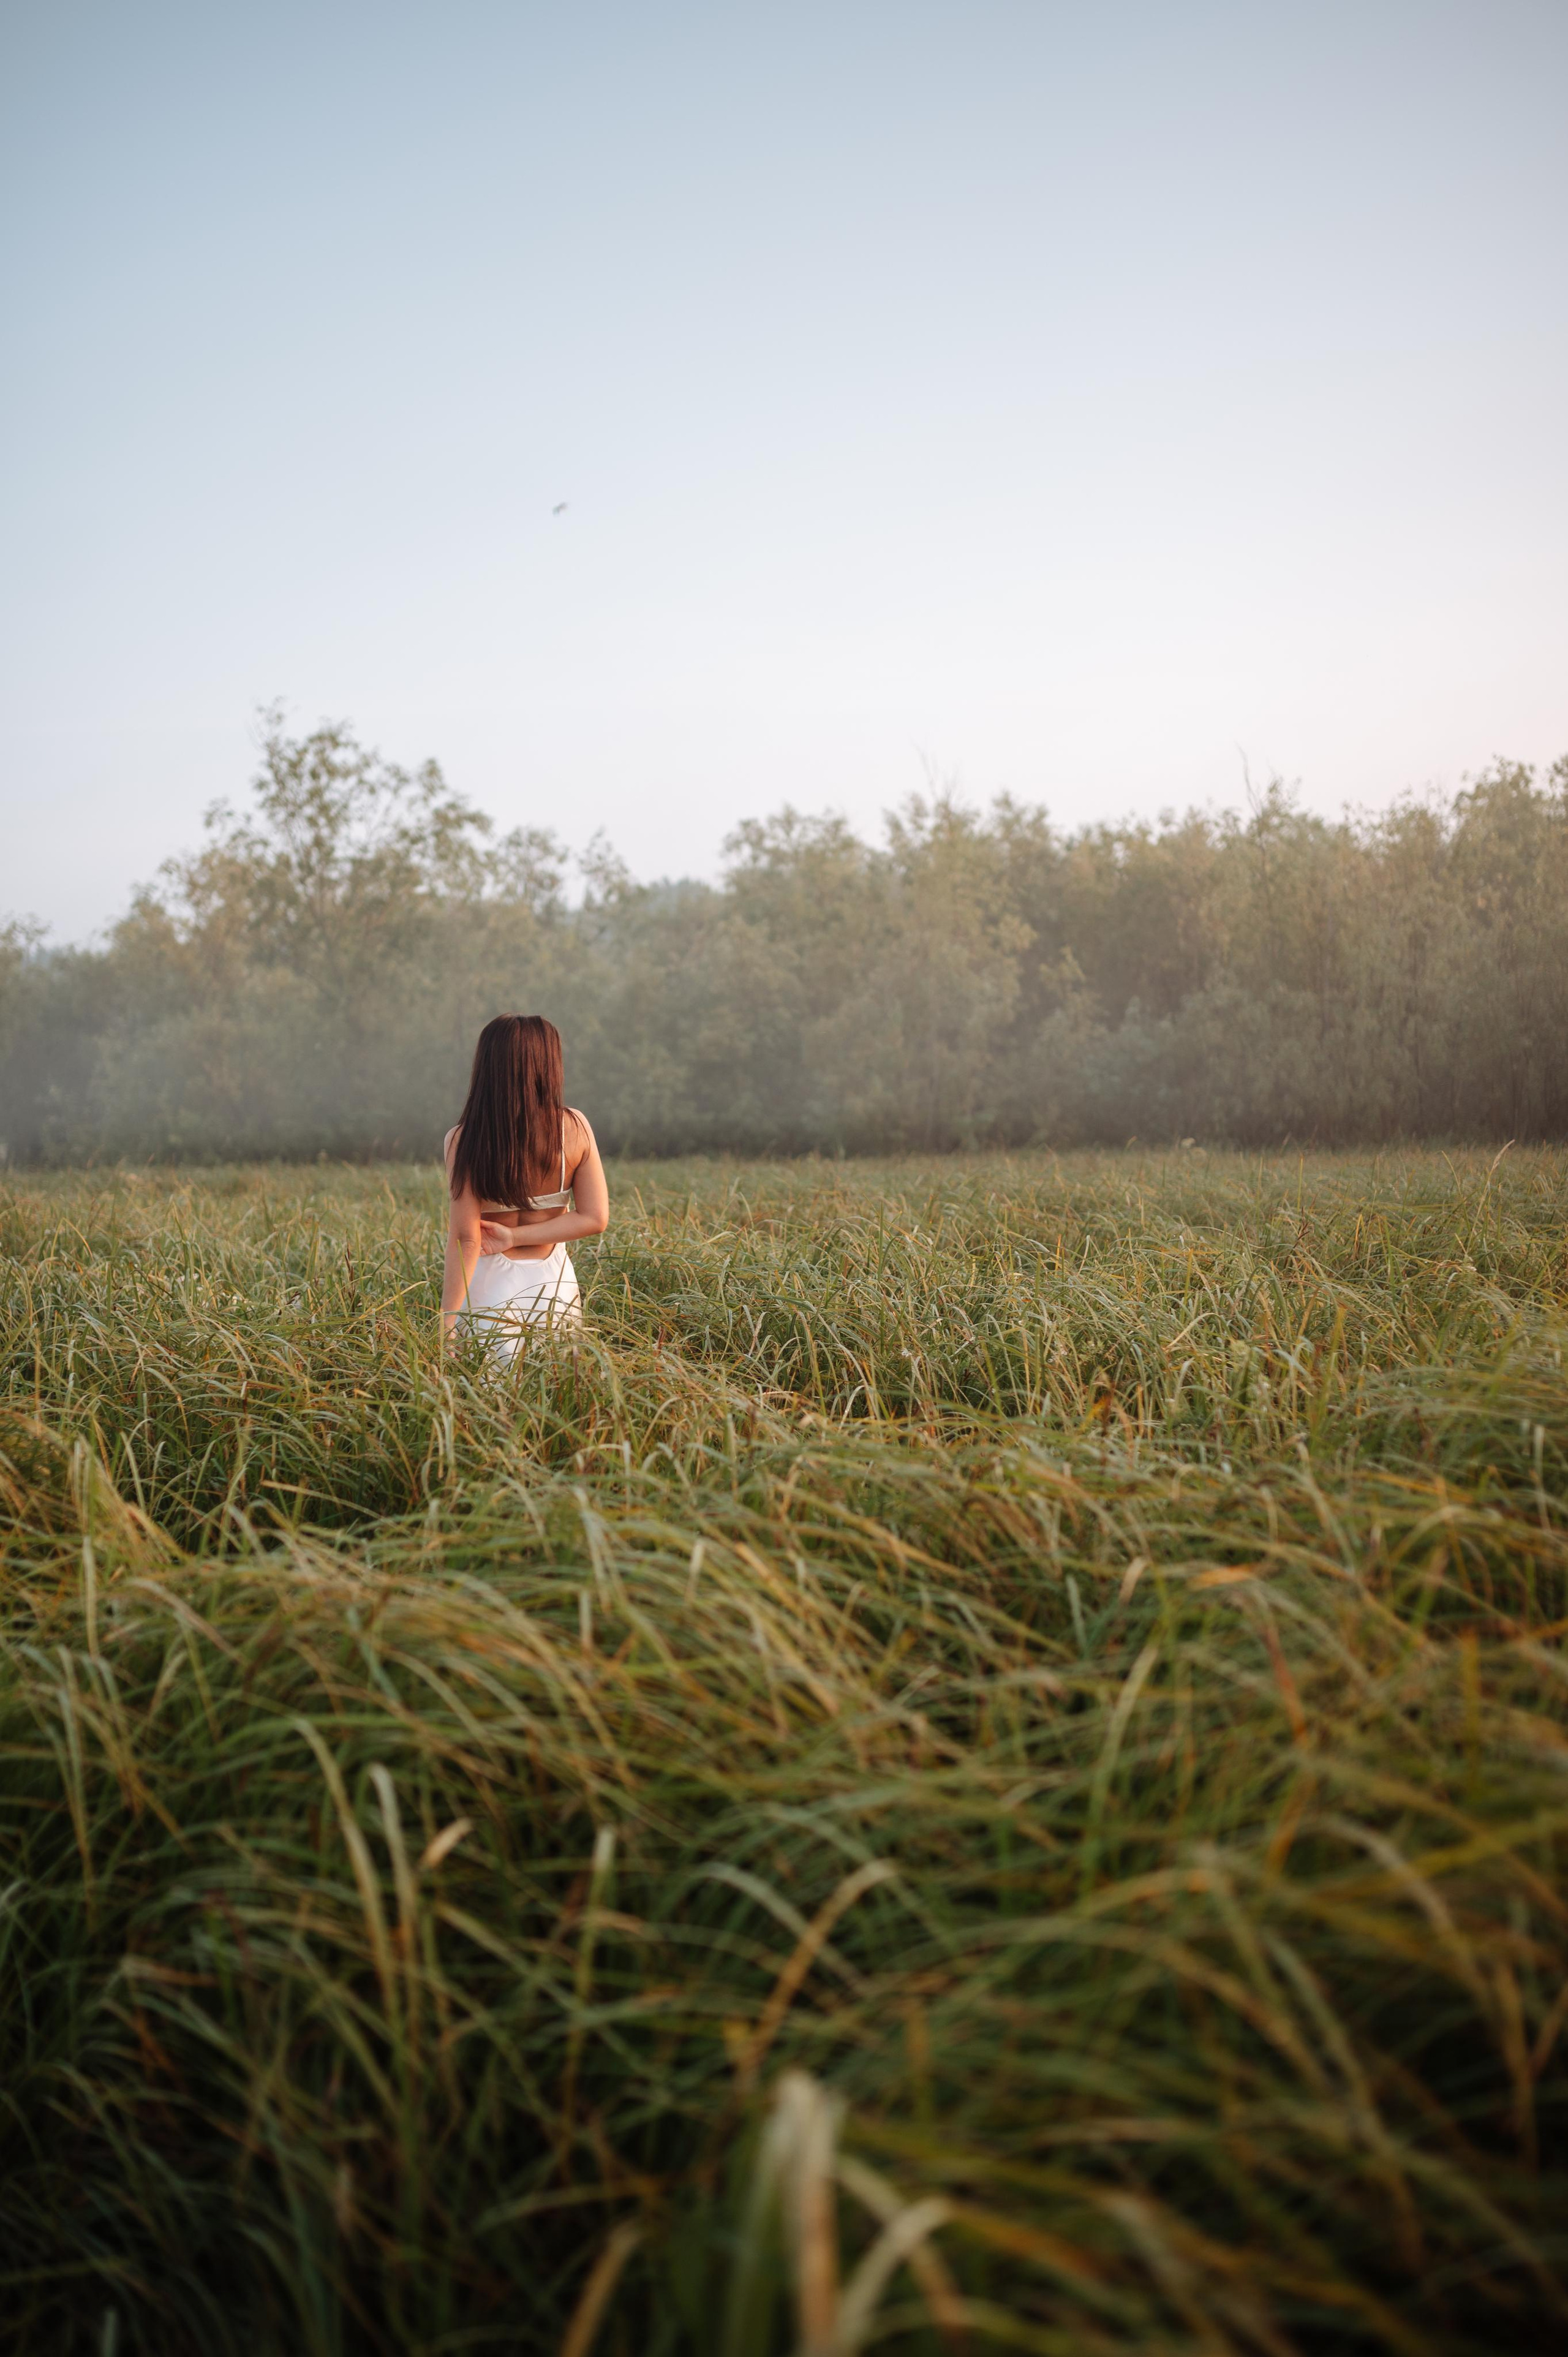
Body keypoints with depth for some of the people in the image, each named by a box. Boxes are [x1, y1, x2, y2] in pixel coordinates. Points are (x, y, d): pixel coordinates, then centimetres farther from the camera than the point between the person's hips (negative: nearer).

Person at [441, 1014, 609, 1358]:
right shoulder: (574, 1128, -6)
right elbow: (596, 1219, -6)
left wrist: (447, 1322, -11)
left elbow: (465, 1239, -15)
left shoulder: (465, 1140, -12)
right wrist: (515, 1236, -5)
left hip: (490, 1287, -2)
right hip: (556, 1284, 2)